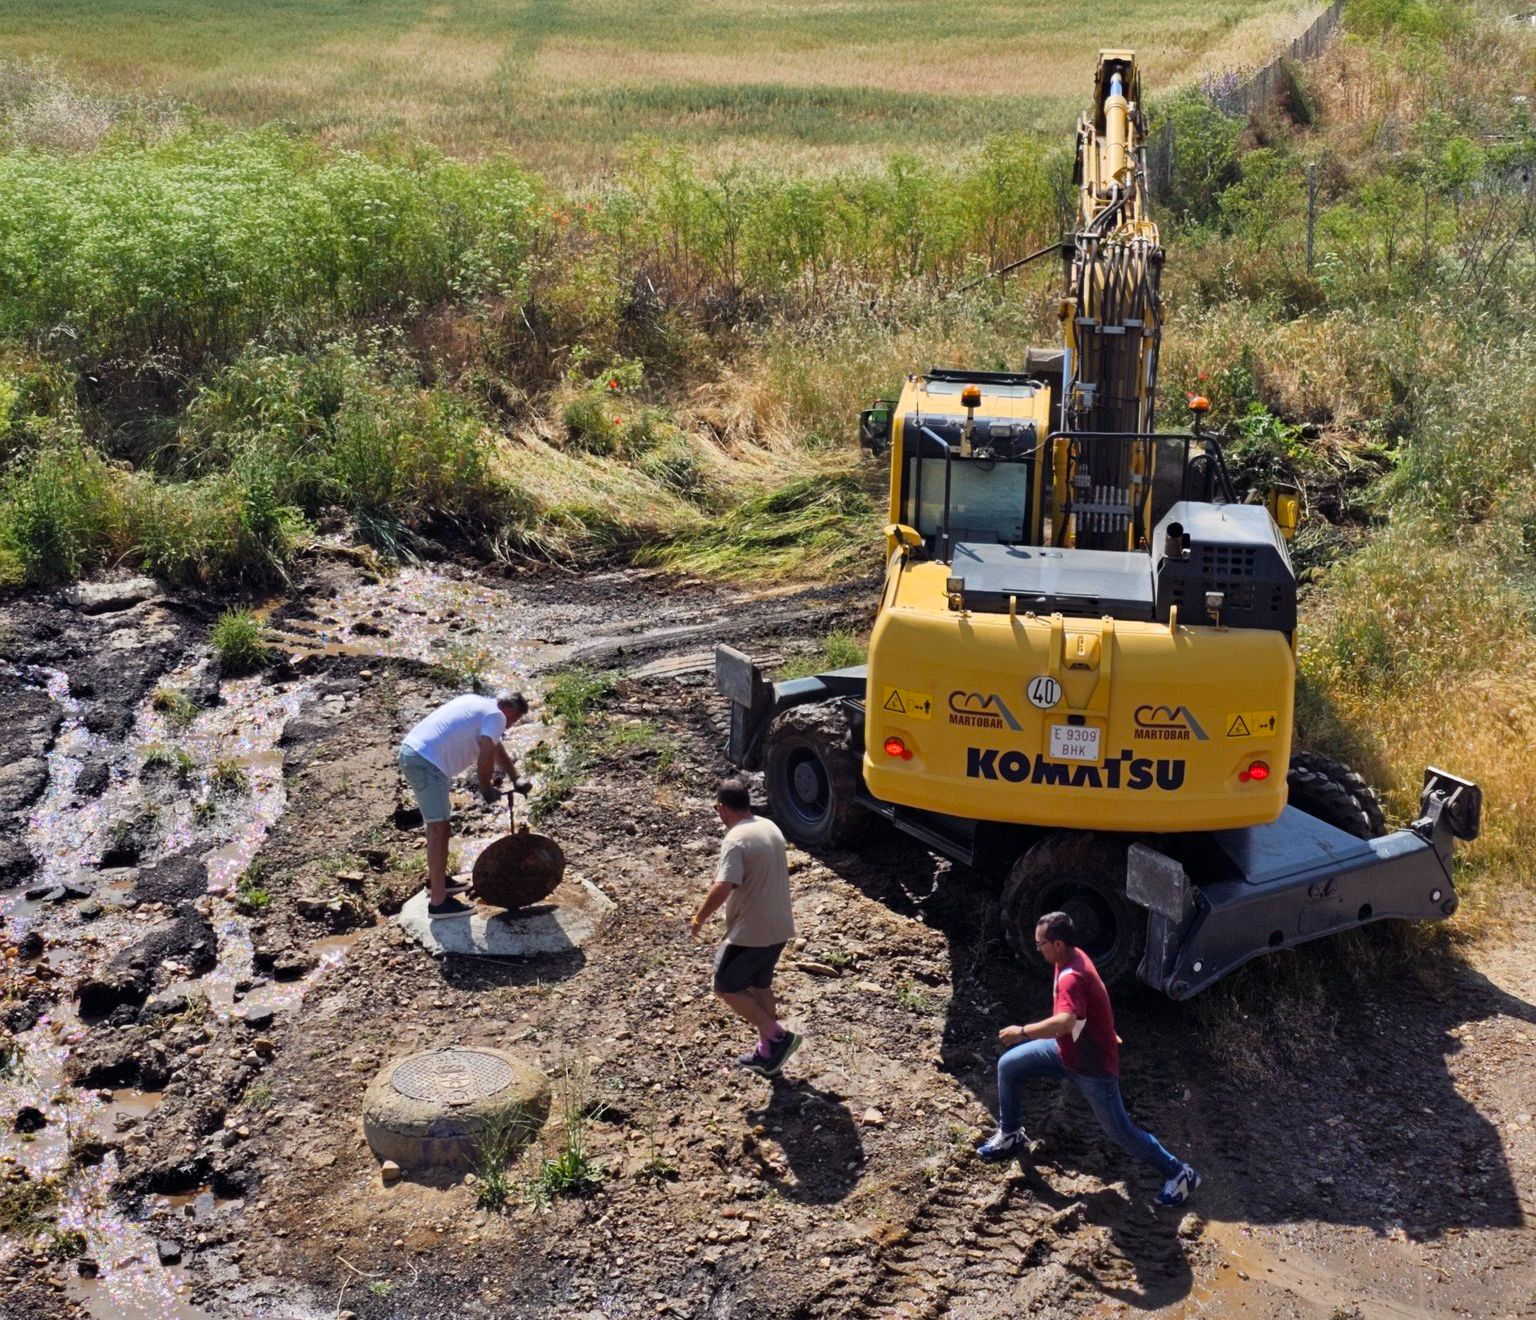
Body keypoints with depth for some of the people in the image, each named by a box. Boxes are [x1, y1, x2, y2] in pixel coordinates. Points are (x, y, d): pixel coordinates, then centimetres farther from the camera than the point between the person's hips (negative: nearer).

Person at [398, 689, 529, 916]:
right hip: (427, 763, -10)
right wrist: (487, 789, 1)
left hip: (410, 751, 10)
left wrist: (515, 779, 36)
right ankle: (438, 901, -4)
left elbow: (497, 750, 34)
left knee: (438, 824, 23)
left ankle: (436, 880, 37)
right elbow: (485, 758, -15)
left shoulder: (480, 704, 25)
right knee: (439, 829, -6)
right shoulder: (497, 716, -4)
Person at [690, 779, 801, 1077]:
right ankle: (767, 1053, 28)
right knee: (760, 986, 21)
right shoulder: (771, 828, 7)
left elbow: (722, 888, -30)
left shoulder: (736, 840, -21)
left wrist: (699, 919, -17)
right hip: (779, 928, 9)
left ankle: (777, 1035, 1)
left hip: (749, 932, -9)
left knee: (726, 987, 6)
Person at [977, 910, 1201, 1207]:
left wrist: (1023, 1032, -41)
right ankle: (1010, 1135, 26)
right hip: (1067, 1049, 9)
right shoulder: (1075, 957, -3)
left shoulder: (1071, 977, -34)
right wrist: (1107, 1032, 28)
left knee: (1121, 1133, 1)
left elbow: (1065, 1021, -52)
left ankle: (1179, 1174, 19)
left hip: (1093, 1067, -9)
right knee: (1008, 1066, 7)